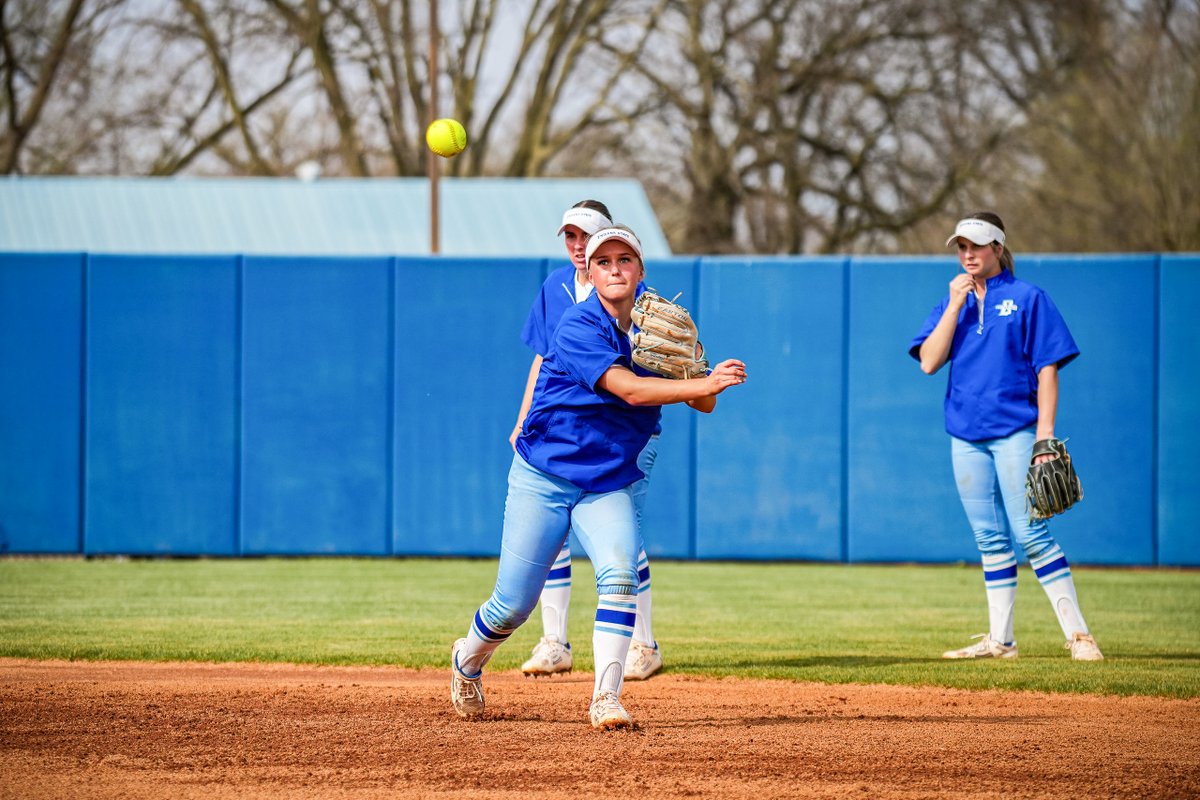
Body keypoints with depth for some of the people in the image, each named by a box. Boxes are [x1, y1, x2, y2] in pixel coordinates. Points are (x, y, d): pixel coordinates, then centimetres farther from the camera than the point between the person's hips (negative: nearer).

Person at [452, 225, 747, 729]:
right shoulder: (581, 327, -17)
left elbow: (704, 404, -1)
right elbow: (628, 389, -30)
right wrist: (704, 383, -37)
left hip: (609, 487, 4)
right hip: (543, 479, -4)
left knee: (619, 576, -23)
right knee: (513, 605, 0)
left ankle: (605, 700, -22)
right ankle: (467, 661, 32)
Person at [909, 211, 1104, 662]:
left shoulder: (1027, 299, 1)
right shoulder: (952, 304, 13)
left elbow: (1047, 369, -3)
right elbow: (929, 362, 1)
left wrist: (1045, 434, -11)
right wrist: (956, 305, -5)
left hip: (1014, 432, -5)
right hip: (966, 435, 5)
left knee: (1030, 535, -12)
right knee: (990, 540, 7)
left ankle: (1078, 634, -12)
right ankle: (999, 640, 11)